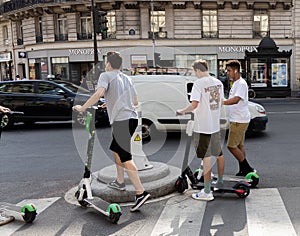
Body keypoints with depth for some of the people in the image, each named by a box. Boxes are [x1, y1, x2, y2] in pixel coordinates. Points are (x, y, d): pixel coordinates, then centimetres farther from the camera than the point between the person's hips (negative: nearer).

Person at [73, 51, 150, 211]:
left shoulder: (106, 75, 0)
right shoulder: (126, 78, 21)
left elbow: (99, 93, -20)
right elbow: (135, 101, 23)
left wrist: (82, 108, -12)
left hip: (121, 120, -8)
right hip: (132, 117, 8)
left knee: (125, 158, -9)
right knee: (116, 149, 25)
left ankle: (141, 192, -15)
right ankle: (120, 182, 35)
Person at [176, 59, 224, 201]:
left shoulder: (199, 83, -15)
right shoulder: (218, 82, 8)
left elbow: (194, 105, -22)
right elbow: (221, 103, 15)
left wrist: (182, 111, -6)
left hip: (203, 126, -7)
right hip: (216, 124, 7)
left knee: (206, 157, -4)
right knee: (219, 153, 19)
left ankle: (207, 192, 0)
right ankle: (220, 182, 37)